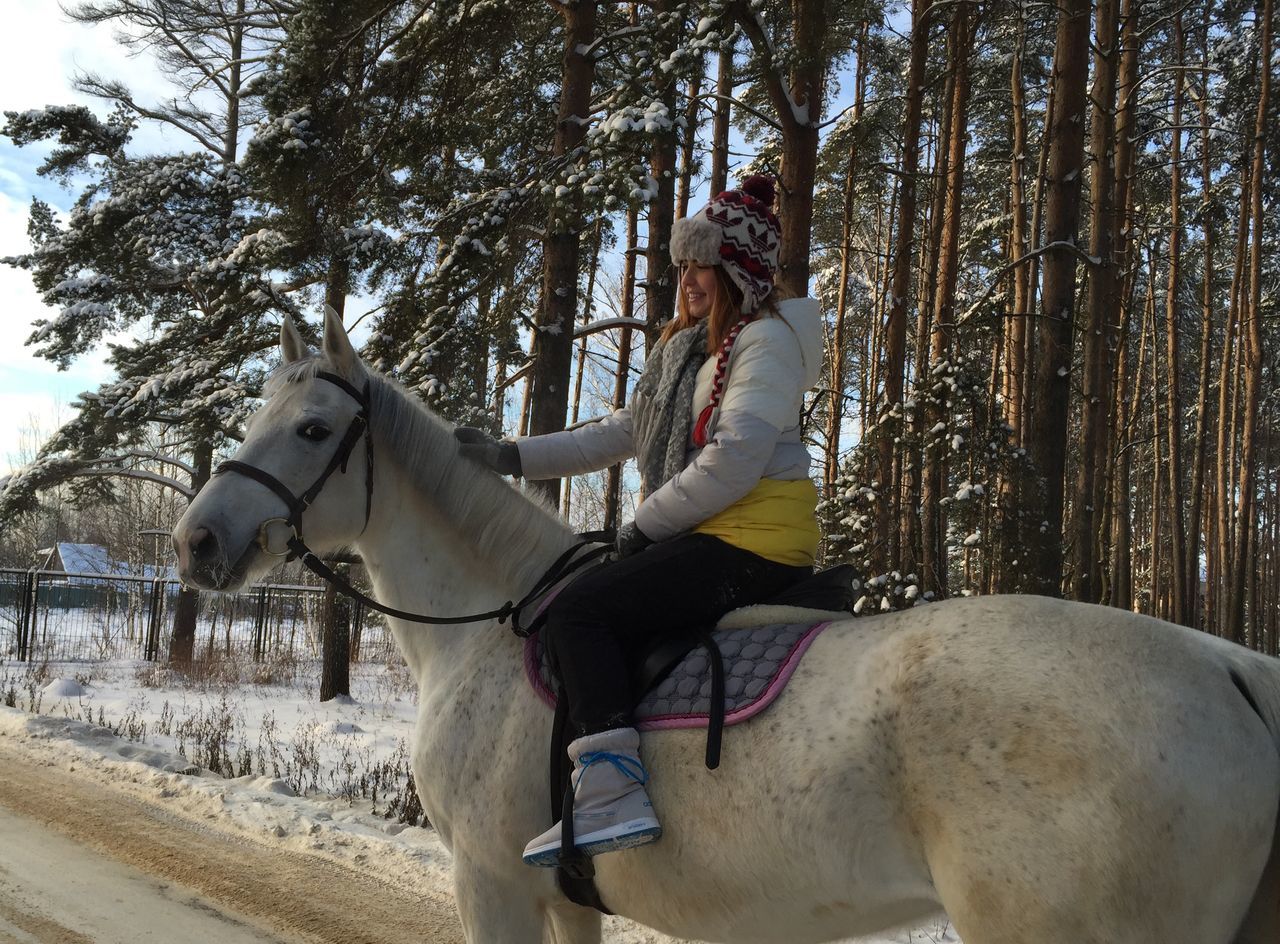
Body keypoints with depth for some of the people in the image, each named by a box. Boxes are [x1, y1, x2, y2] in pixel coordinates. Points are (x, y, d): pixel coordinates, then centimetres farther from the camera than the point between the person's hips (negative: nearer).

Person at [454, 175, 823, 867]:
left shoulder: (767, 339, -8)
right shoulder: (690, 347, 20)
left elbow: (734, 460, -20)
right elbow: (625, 432, 21)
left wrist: (644, 525, -12)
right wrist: (510, 458, 16)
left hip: (753, 542, -10)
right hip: (705, 538, 10)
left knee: (577, 610, -20)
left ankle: (613, 793, -27)